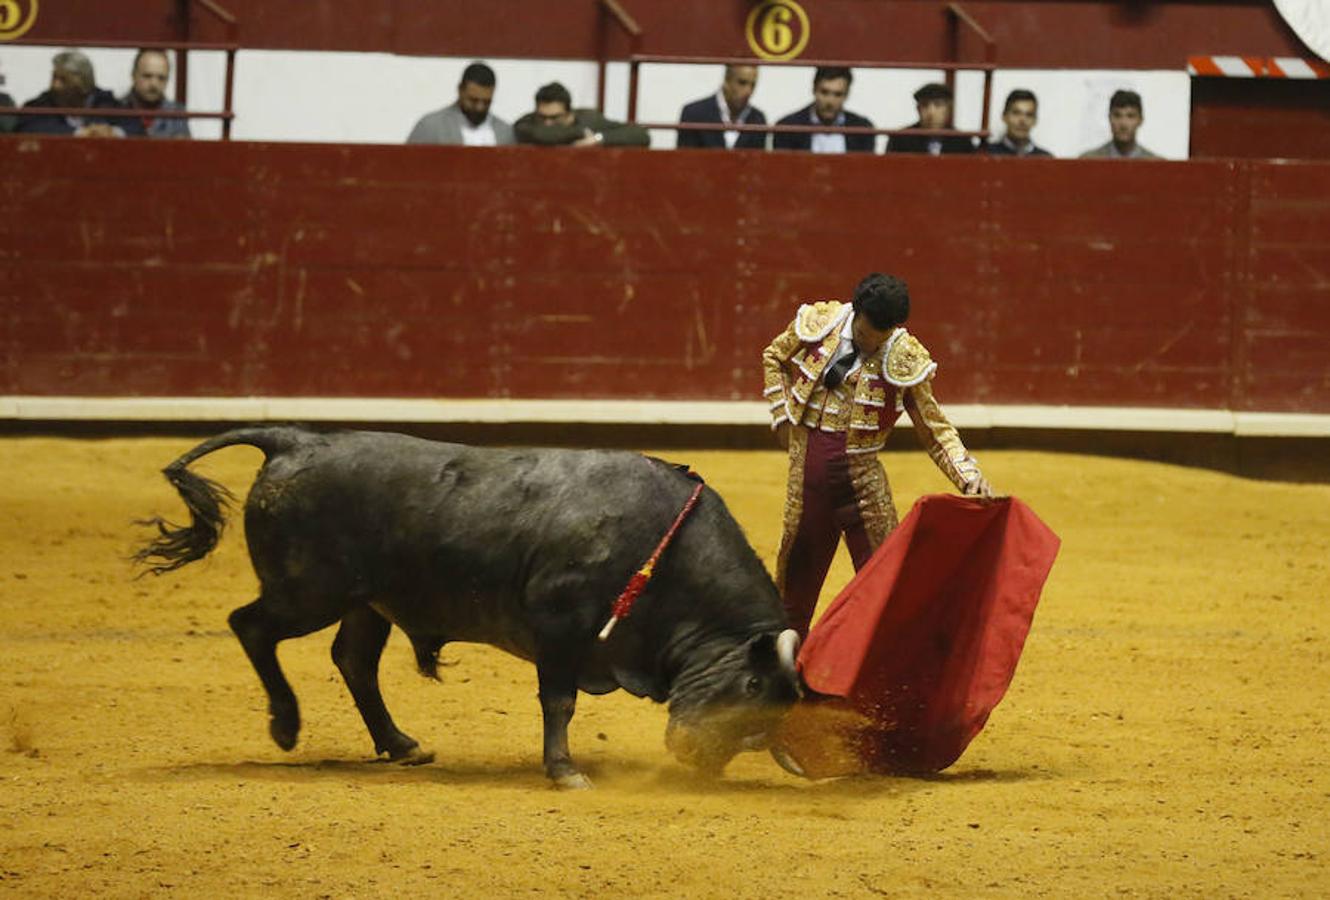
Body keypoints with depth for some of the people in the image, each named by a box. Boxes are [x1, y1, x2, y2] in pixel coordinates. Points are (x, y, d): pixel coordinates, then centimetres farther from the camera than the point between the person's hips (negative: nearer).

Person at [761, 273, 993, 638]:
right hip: (807, 472, 2)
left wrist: (970, 476, -17)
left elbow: (935, 430, -4)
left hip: (862, 478, -2)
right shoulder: (817, 324, -5)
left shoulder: (905, 360, -9)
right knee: (798, 571, 13)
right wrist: (782, 415, 6)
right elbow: (774, 358, 15)